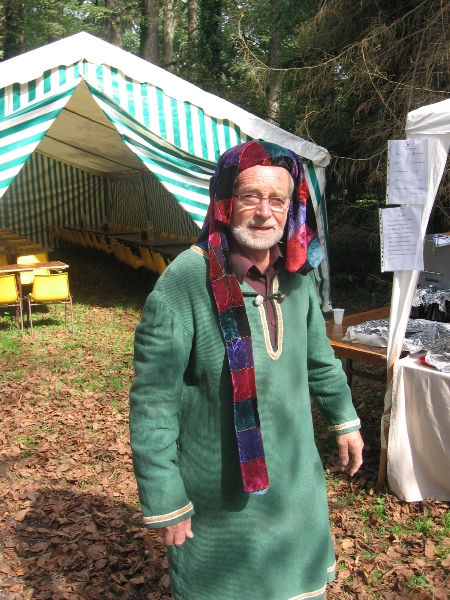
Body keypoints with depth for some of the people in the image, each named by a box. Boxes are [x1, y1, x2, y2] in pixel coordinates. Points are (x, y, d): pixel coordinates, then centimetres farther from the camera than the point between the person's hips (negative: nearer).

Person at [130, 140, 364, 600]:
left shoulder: (296, 273, -4)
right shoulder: (185, 281, -24)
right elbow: (152, 402, -20)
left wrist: (344, 420, 19)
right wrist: (163, 501, -16)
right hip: (217, 498, -5)